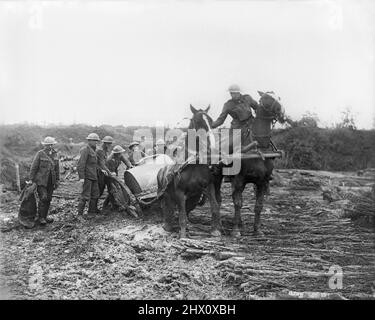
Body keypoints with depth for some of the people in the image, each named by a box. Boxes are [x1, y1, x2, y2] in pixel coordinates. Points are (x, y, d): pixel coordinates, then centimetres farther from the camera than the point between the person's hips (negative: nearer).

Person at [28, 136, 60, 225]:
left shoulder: (54, 154, 6)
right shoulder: (40, 154, -8)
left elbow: (57, 168, 12)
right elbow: (33, 167, -6)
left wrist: (57, 180, 10)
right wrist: (31, 180, -8)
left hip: (51, 181, 5)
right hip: (41, 180, -5)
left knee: (48, 199, 6)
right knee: (43, 198, -10)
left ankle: (45, 215, 19)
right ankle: (41, 217, 0)